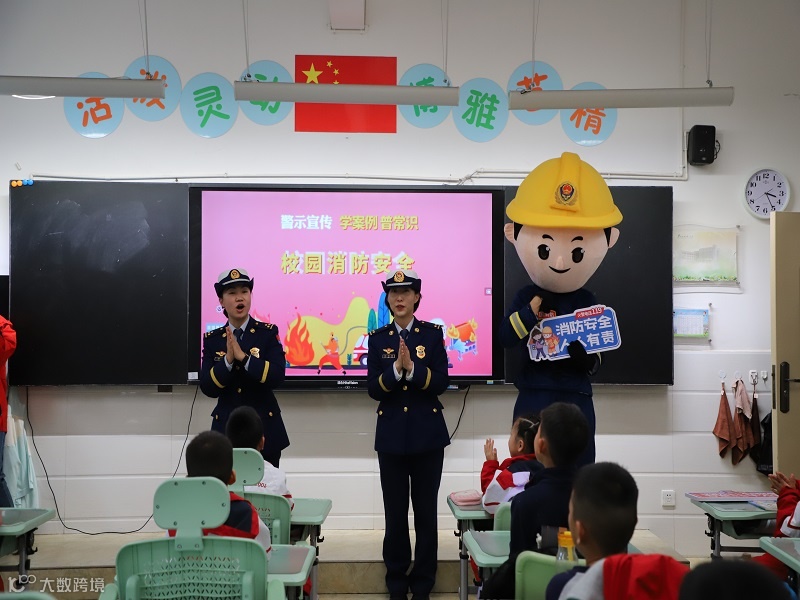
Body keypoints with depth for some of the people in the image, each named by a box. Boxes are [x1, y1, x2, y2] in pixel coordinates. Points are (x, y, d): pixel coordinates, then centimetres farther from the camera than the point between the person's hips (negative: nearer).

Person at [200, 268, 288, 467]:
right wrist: (228, 359, -18)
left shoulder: (268, 333, 0)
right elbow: (208, 388, -4)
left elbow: (276, 377, -13)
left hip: (264, 427, -1)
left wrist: (243, 356, -22)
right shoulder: (212, 339, 5)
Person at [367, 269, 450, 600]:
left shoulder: (432, 333, 1)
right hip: (392, 435, 1)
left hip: (428, 433, -1)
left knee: (426, 511, 5)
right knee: (395, 513, 5)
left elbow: (441, 383, -8)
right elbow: (373, 390, -4)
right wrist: (396, 369, -20)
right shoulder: (378, 338, 3)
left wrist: (412, 367, -22)